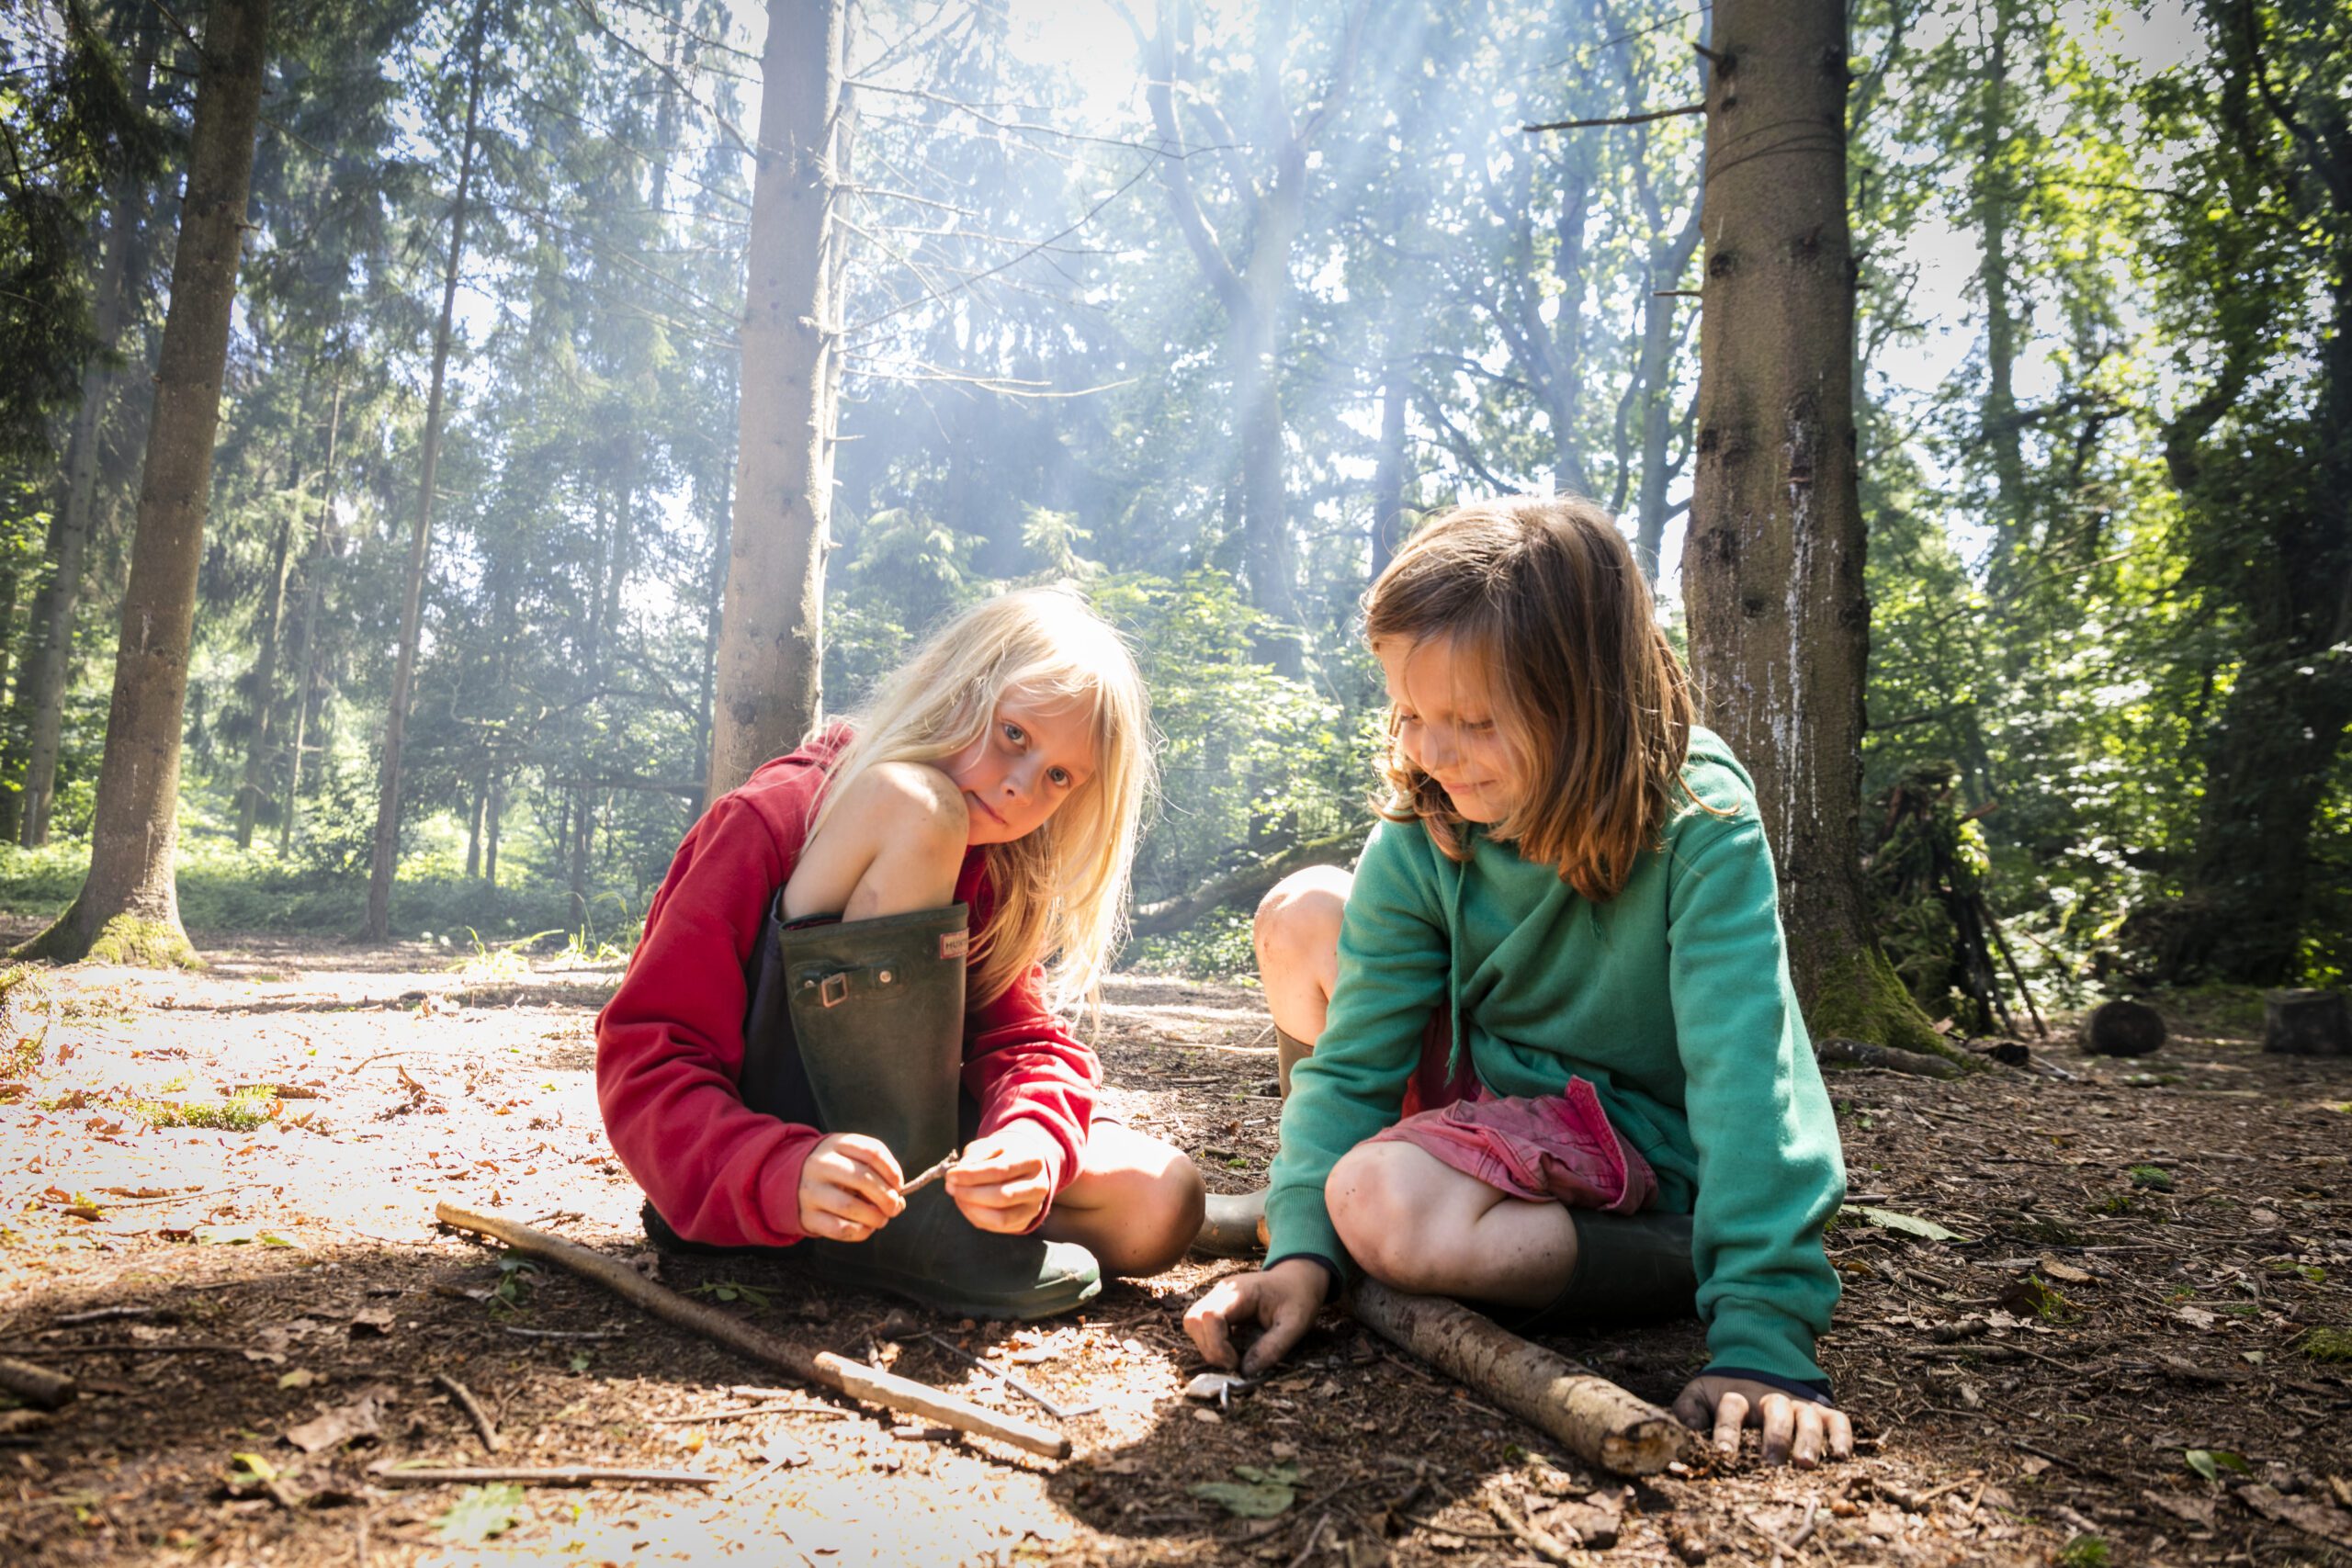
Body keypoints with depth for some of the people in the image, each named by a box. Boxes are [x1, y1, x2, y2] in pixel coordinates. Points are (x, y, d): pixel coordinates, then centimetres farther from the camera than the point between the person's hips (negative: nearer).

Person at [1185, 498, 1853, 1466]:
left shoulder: (1698, 829, -26)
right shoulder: (1420, 840, -14)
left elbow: (1747, 1081, -32)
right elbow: (1356, 1053, -13)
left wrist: (1763, 1333, -37)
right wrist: (1301, 1246, -26)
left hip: (1635, 1141, -5)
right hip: (1488, 1086, 5)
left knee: (1386, 1208, -33)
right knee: (1303, 915, -10)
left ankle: (1681, 1264, -11)